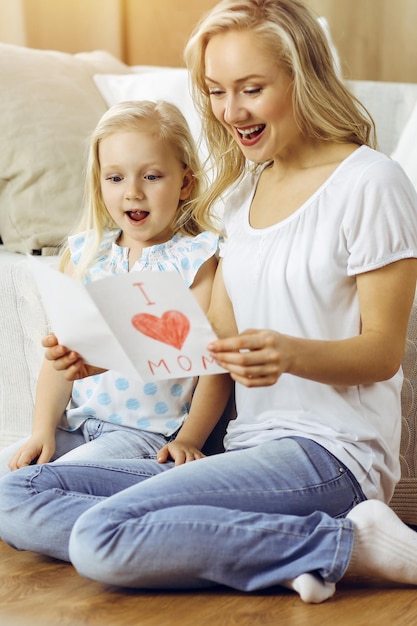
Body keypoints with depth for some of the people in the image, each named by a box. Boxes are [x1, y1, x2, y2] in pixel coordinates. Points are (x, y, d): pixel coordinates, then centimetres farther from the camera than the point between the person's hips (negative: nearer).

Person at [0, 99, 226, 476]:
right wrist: (43, 431, -2)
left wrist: (189, 439, -17)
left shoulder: (196, 259, -4)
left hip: (150, 433, -5)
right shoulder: (85, 252, 10)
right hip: (74, 425, 5)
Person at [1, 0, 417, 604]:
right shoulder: (245, 188, 17)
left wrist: (292, 353, -28)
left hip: (332, 454, -8)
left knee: (101, 536, -27)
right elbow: (215, 336, 14)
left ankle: (347, 542, -15)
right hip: (251, 450, 9)